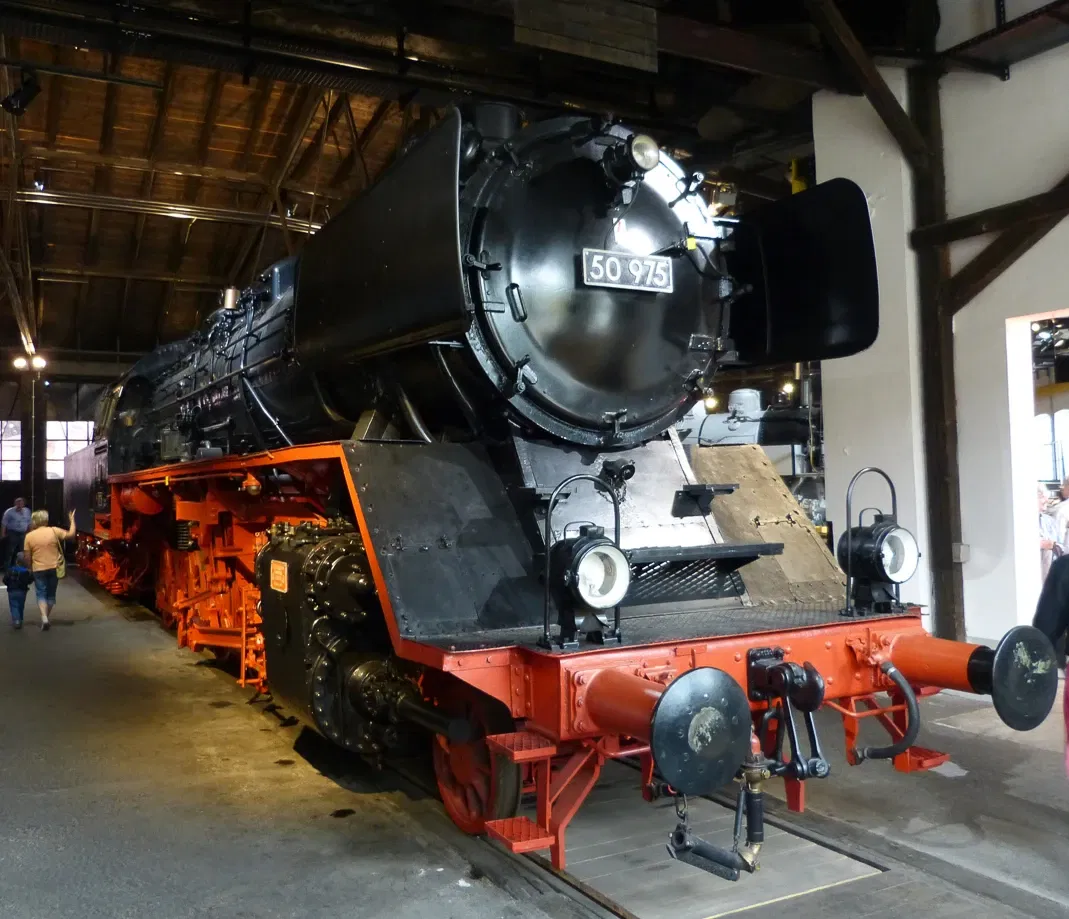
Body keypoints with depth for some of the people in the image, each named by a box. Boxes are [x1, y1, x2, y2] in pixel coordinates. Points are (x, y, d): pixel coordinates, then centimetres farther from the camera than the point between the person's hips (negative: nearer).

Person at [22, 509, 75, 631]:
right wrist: (72, 520, 10)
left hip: (38, 569, -1)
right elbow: (71, 534, -2)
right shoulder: (54, 531, -7)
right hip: (53, 568, 1)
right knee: (50, 594, 15)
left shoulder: (29, 536, -5)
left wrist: (30, 568, 13)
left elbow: (27, 556, -2)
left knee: (41, 594, 3)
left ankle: (44, 618, -16)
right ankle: (46, 618, 23)